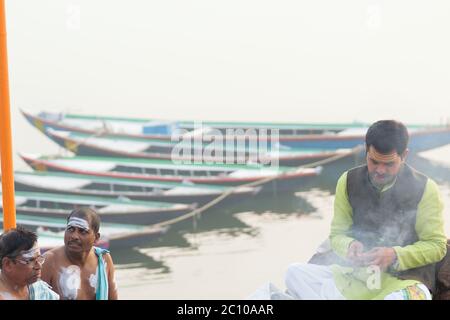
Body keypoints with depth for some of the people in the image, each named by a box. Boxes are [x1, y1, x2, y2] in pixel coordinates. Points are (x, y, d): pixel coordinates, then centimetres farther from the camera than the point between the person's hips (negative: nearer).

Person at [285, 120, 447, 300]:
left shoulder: (424, 188, -4)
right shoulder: (348, 182, 4)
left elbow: (437, 245, -2)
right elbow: (337, 234, 9)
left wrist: (395, 255, -19)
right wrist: (349, 246, -16)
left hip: (403, 278, -3)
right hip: (353, 272, 3)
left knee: (399, 298, -41)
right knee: (294, 273, -21)